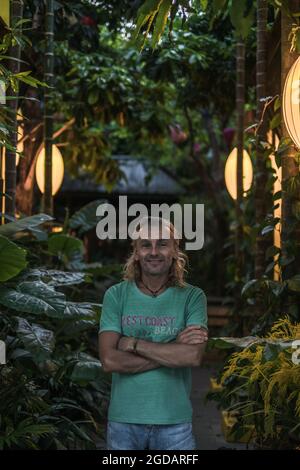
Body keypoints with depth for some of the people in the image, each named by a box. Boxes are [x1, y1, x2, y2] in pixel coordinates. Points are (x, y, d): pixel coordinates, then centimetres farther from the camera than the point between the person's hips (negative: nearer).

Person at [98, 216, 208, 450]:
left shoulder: (192, 297, -2)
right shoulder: (116, 295, -1)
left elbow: (194, 356, -17)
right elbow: (109, 361, -12)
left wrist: (132, 343, -15)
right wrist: (174, 348, -15)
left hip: (175, 421, 0)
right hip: (123, 419, 1)